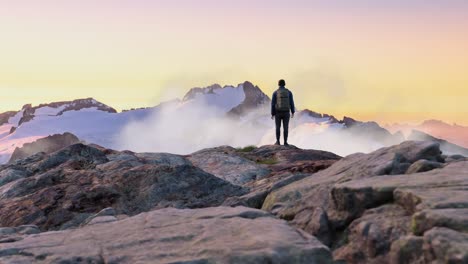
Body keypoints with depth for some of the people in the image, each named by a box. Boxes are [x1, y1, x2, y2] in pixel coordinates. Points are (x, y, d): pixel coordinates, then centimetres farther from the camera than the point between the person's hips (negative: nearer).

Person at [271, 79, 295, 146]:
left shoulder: (275, 92, -3)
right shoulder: (289, 92, 1)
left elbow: (273, 104, -5)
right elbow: (291, 103, 0)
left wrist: (272, 114, 1)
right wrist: (293, 112, 8)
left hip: (278, 112, 0)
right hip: (286, 112, 0)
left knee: (278, 127, 8)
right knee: (285, 127, 3)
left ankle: (278, 141, 6)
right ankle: (285, 142, 0)